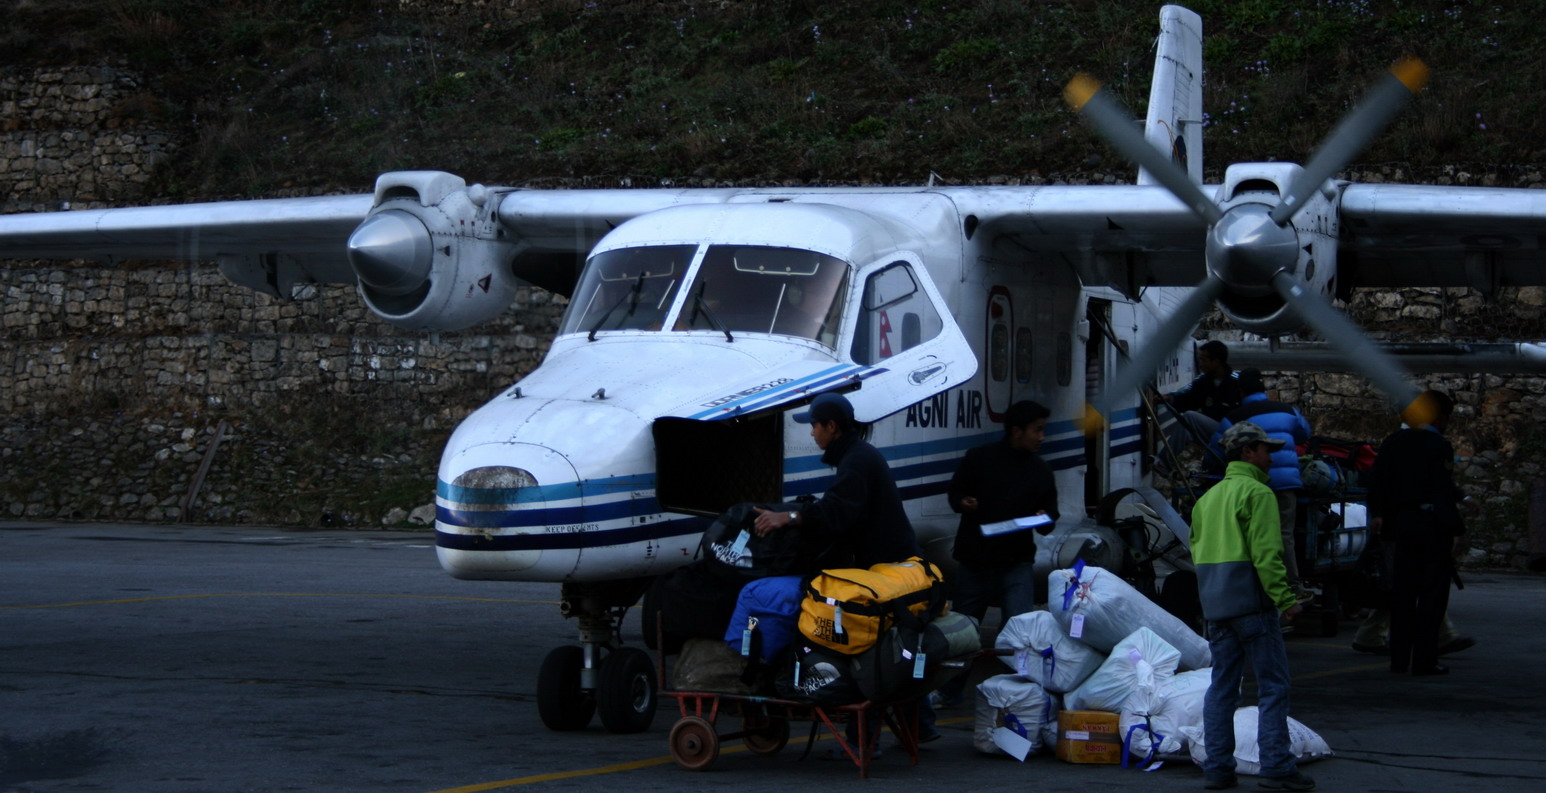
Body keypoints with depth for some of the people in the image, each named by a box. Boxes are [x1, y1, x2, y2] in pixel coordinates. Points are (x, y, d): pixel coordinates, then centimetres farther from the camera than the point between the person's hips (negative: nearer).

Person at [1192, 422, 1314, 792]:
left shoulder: (1208, 498, 18)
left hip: (1216, 605, 8)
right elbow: (1266, 553, -17)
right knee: (1273, 685, -4)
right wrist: (1285, 598, -16)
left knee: (1221, 685, 9)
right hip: (1251, 602, -8)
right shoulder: (1257, 493, -8)